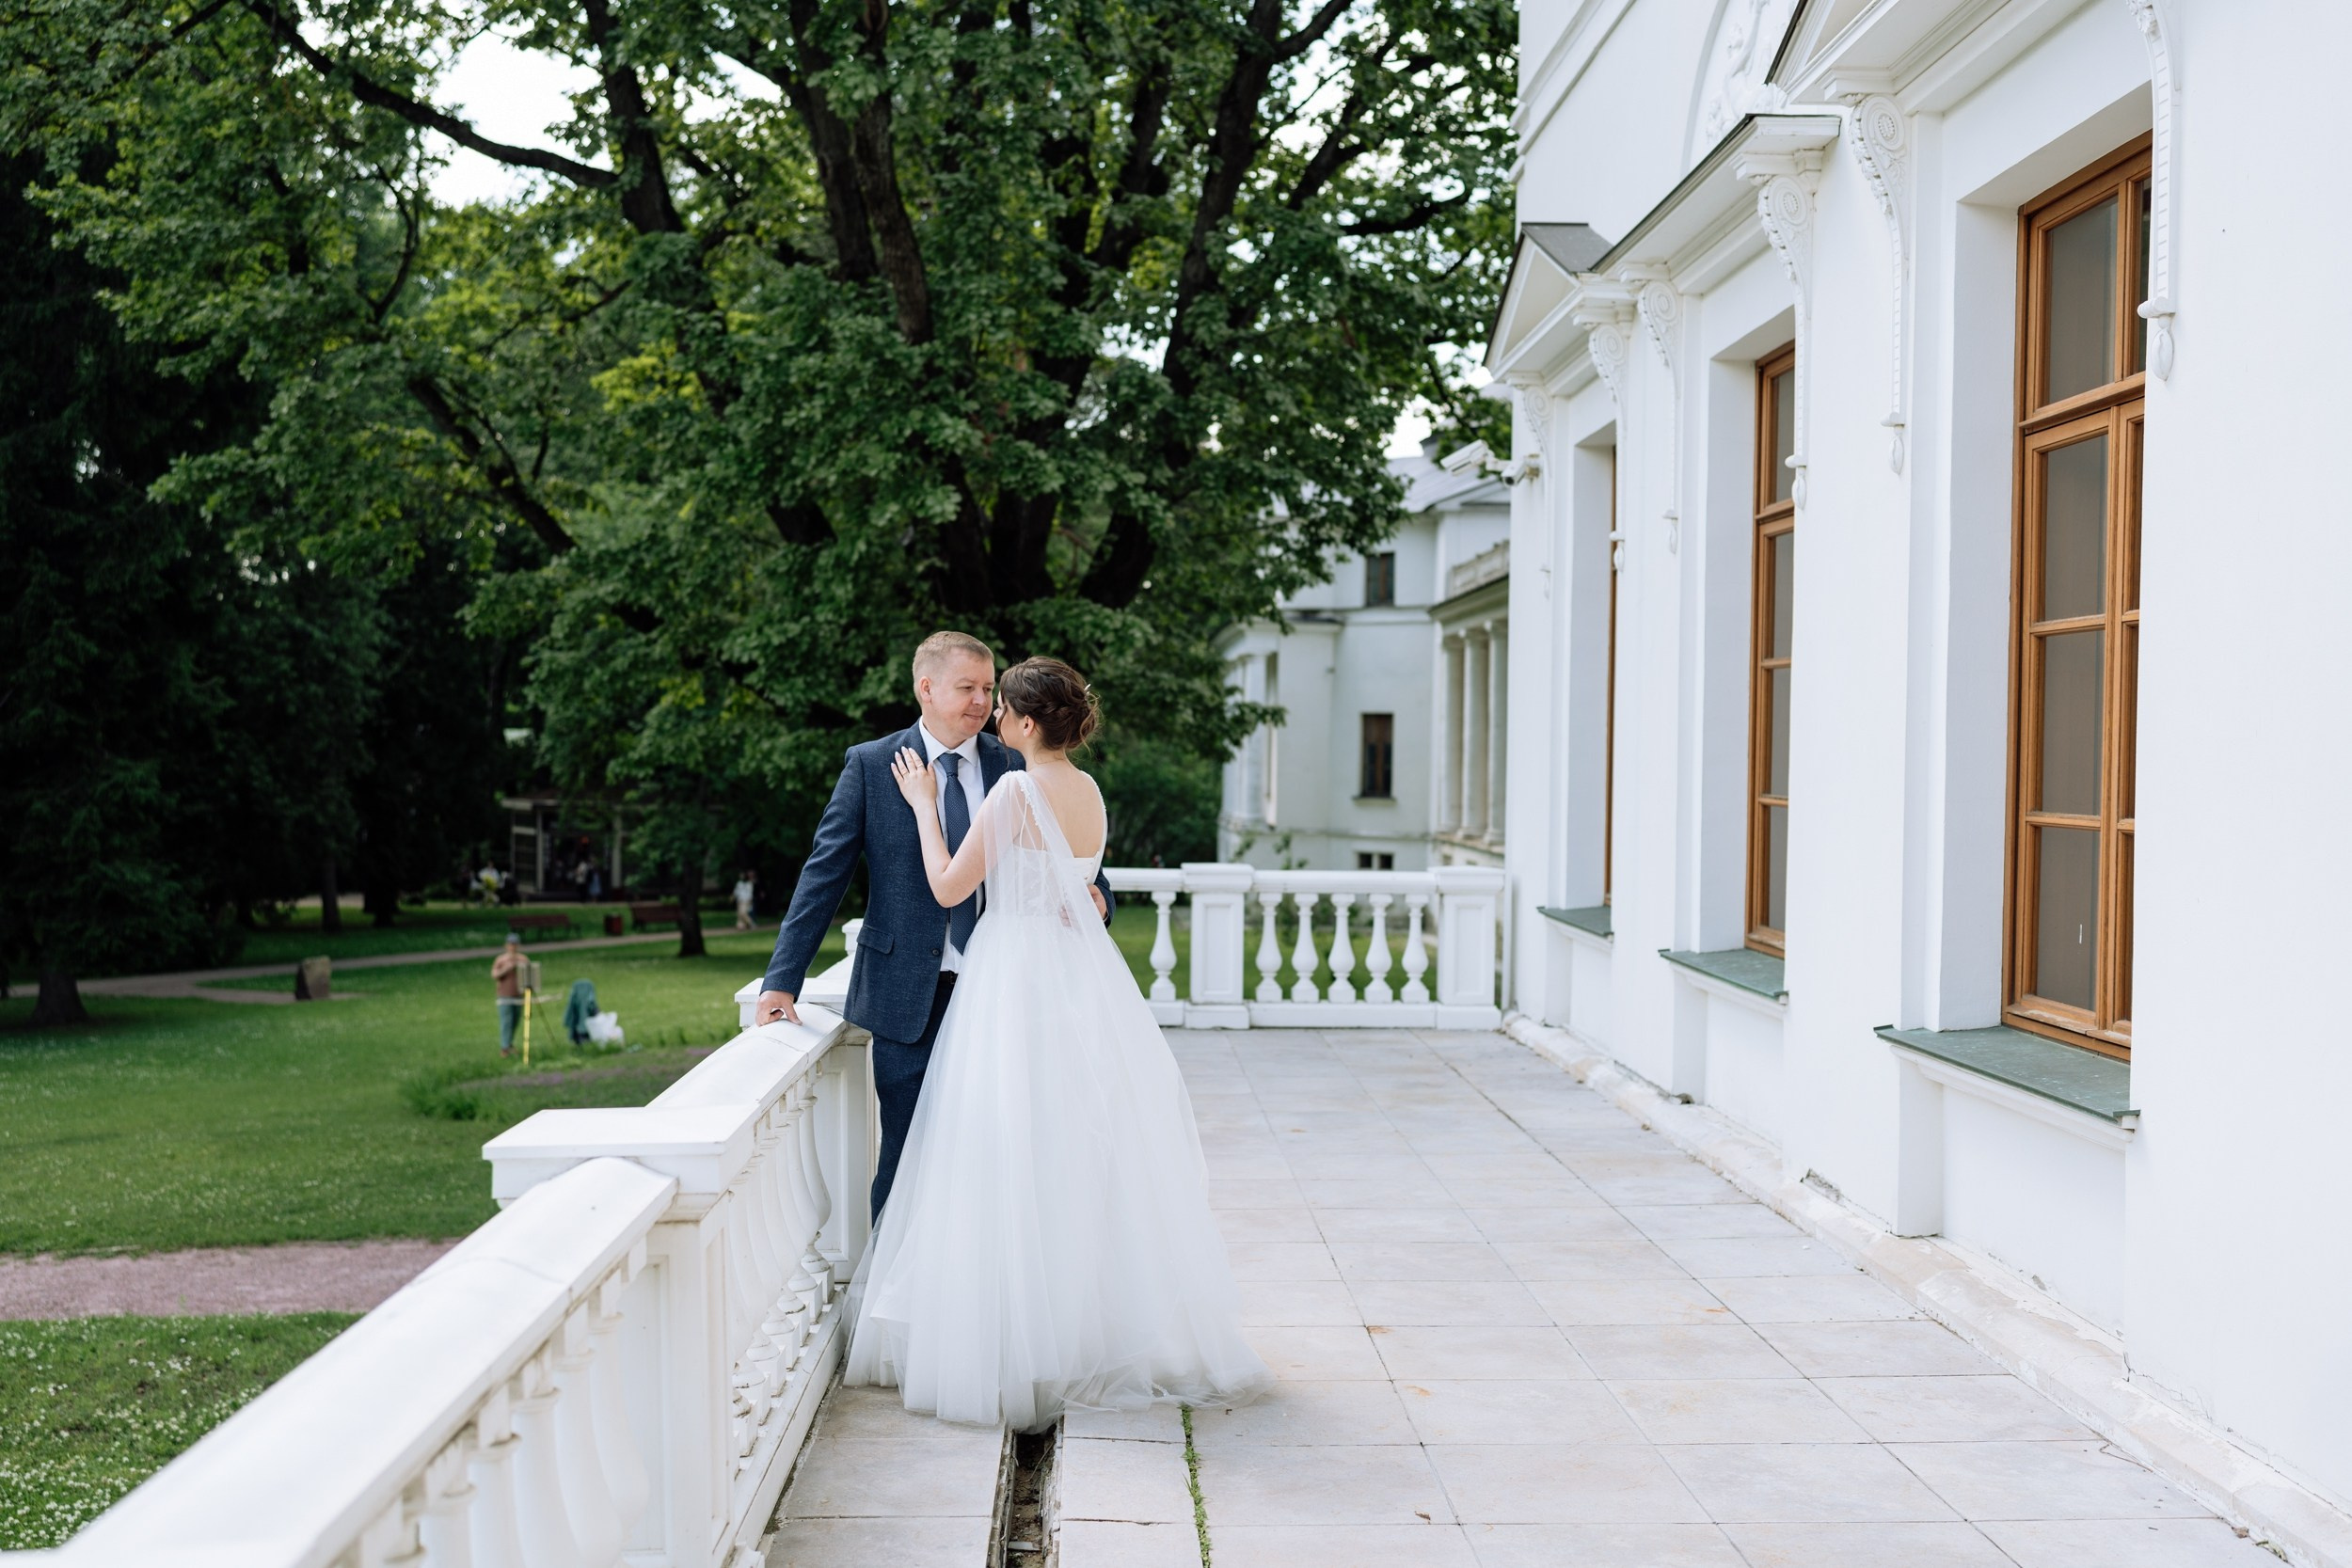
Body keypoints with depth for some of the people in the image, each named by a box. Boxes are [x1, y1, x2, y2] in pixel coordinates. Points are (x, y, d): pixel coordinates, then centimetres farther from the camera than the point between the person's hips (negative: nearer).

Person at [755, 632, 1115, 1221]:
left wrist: (1093, 894, -15)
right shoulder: (871, 765, 0)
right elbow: (824, 873, -2)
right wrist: (783, 980, -8)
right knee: (907, 1153, 4)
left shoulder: (1016, 768, 5)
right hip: (909, 996, -2)